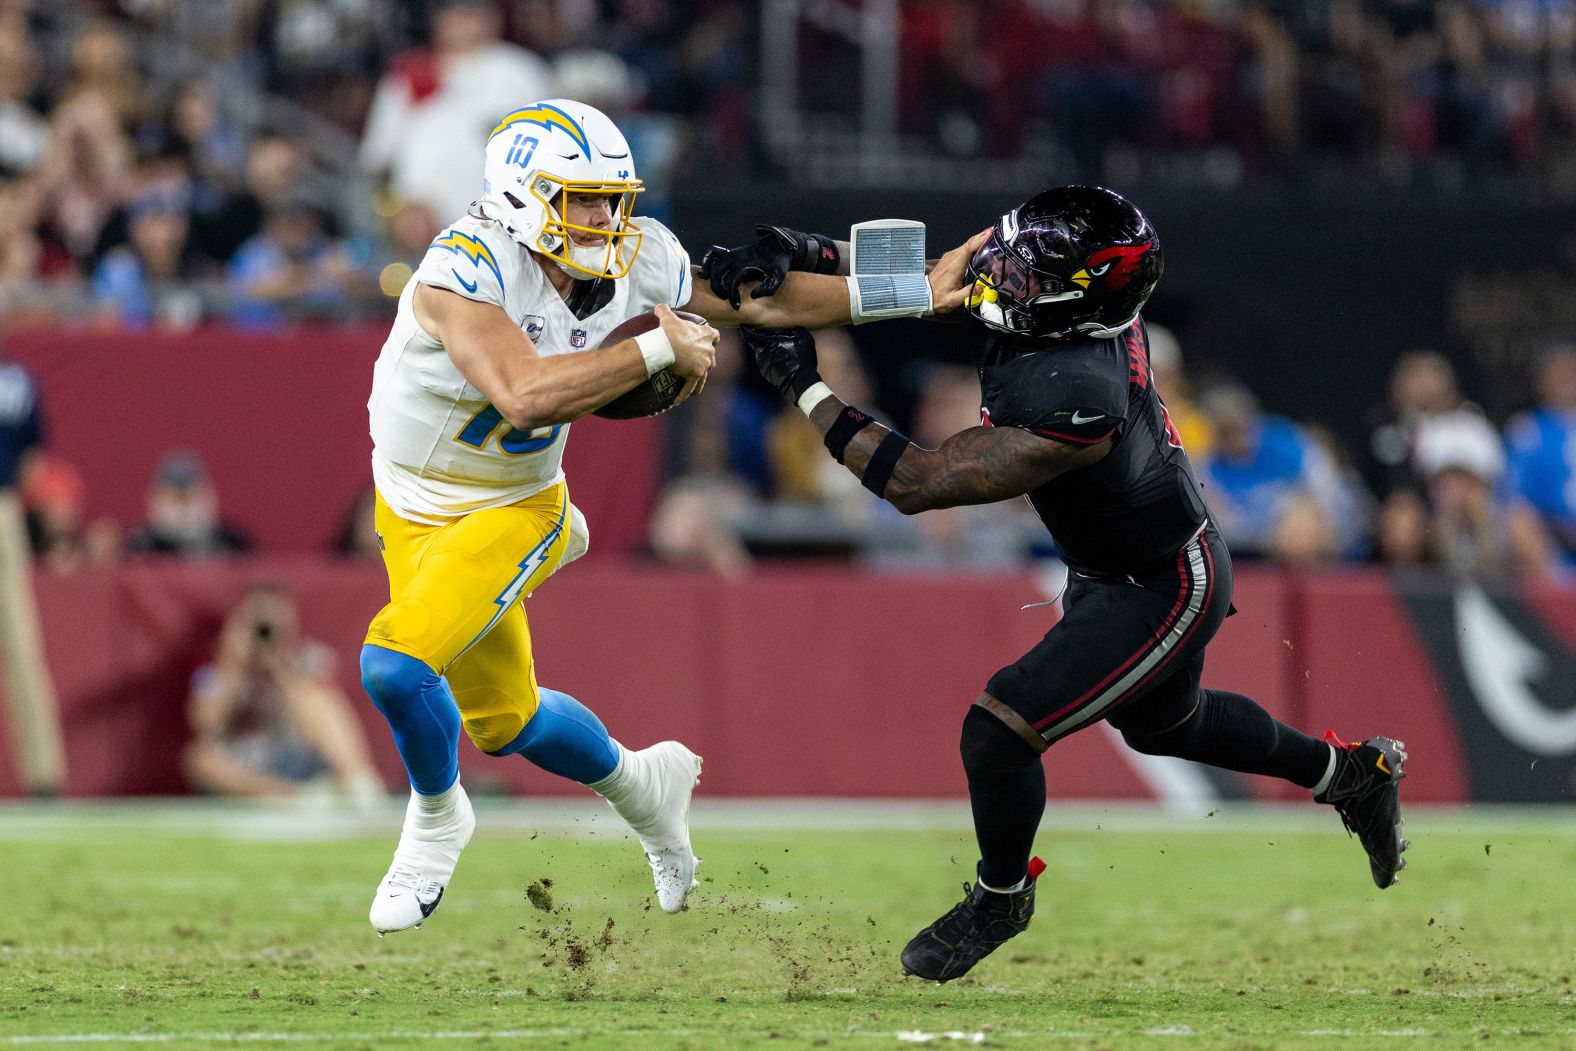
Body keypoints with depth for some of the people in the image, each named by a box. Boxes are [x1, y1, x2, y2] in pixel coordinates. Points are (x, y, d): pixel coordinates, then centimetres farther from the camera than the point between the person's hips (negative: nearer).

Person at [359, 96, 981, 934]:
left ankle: (436, 816, 5)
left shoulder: (635, 262, -14)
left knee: (398, 662, -25)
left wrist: (918, 295, -1)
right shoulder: (464, 268, -29)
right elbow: (524, 395, -41)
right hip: (413, 509, 0)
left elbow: (762, 299, 0)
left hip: (511, 510, 0)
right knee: (502, 719, 14)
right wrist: (660, 349, -35)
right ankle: (640, 785, 44)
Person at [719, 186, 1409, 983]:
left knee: (999, 731, -11)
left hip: (1158, 595, -9)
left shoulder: (1069, 410, -41)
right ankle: (1352, 771, 52)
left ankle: (1002, 896, 18)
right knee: (1161, 723, 31)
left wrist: (805, 387, -33)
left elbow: (915, 482, -37)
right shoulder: (1080, 305, -19)